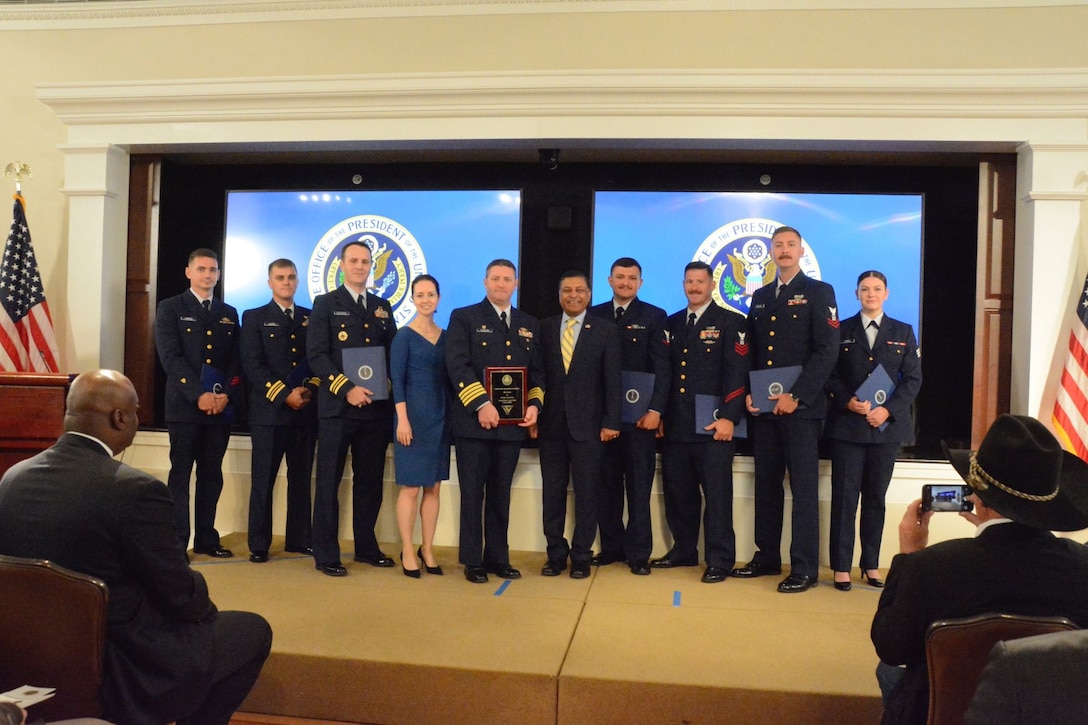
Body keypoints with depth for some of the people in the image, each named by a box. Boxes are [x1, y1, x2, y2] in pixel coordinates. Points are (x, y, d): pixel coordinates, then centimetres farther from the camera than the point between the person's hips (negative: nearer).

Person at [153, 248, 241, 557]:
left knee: (212, 475, 8)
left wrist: (227, 395, -8)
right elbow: (170, 357, -8)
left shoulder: (229, 313, 16)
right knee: (180, 474, -1)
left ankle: (206, 539, 16)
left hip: (221, 407, 4)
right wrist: (199, 395, -17)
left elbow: (237, 361, 9)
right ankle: (177, 542, 5)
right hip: (185, 405, -4)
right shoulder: (170, 308, 4)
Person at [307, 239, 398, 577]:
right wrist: (347, 389, -16)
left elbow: (392, 353, 15)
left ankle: (366, 546, 23)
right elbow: (316, 355, -7)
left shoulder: (382, 308, 16)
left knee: (370, 482, 11)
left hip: (376, 407, 4)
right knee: (329, 482, 1)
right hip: (338, 407, -4)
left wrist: (387, 385, -2)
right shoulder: (325, 304, 2)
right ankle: (325, 555, 9)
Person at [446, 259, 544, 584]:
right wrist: (481, 404, -19)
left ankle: (498, 558, 20)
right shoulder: (464, 318, 1)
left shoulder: (529, 324, 15)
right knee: (473, 494, 3)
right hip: (474, 421, -4)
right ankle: (473, 561, 12)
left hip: (512, 423, 4)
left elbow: (537, 370, 15)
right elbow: (458, 366, -10)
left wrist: (534, 404, -2)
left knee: (501, 495, 11)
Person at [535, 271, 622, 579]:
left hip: (587, 424, -2)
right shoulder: (545, 328, 8)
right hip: (551, 424, 2)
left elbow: (612, 379, -2)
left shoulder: (604, 329, 1)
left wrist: (610, 422, -7)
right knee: (552, 492, 8)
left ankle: (581, 556, 16)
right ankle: (556, 554, 20)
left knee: (586, 493, 4)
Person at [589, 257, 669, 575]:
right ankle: (611, 546, 19)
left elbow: (661, 367, -3)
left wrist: (655, 409, -13)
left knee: (639, 485, 3)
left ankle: (638, 553, 11)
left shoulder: (654, 317, 4)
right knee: (606, 483, 8)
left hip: (639, 414, -2)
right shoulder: (595, 315, 10)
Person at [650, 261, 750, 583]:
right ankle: (684, 551, 25)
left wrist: (728, 417, -16)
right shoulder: (671, 324, 16)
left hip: (712, 425, -5)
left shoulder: (731, 322, 1)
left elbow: (737, 372, -8)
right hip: (676, 425, 5)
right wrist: (658, 413, 9)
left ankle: (719, 561, 7)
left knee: (717, 495, -2)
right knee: (678, 493, 11)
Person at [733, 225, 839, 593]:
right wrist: (749, 392, 1)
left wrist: (796, 396, -16)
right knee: (766, 484, 10)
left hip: (800, 406, -5)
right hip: (764, 407, 5)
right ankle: (767, 556, 21)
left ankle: (804, 568, 6)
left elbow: (827, 350, -10)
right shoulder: (760, 296, 16)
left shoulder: (819, 292, -1)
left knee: (804, 487, -1)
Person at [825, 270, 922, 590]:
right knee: (844, 496, -1)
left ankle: (871, 565, 17)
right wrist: (848, 402, -15)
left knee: (876, 497, 8)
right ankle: (841, 567, 4)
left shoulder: (903, 333, 9)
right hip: (847, 425, -1)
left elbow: (913, 379, 3)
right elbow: (831, 375, 3)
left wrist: (888, 410, -10)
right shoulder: (841, 330, 7)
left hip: (887, 426, 1)